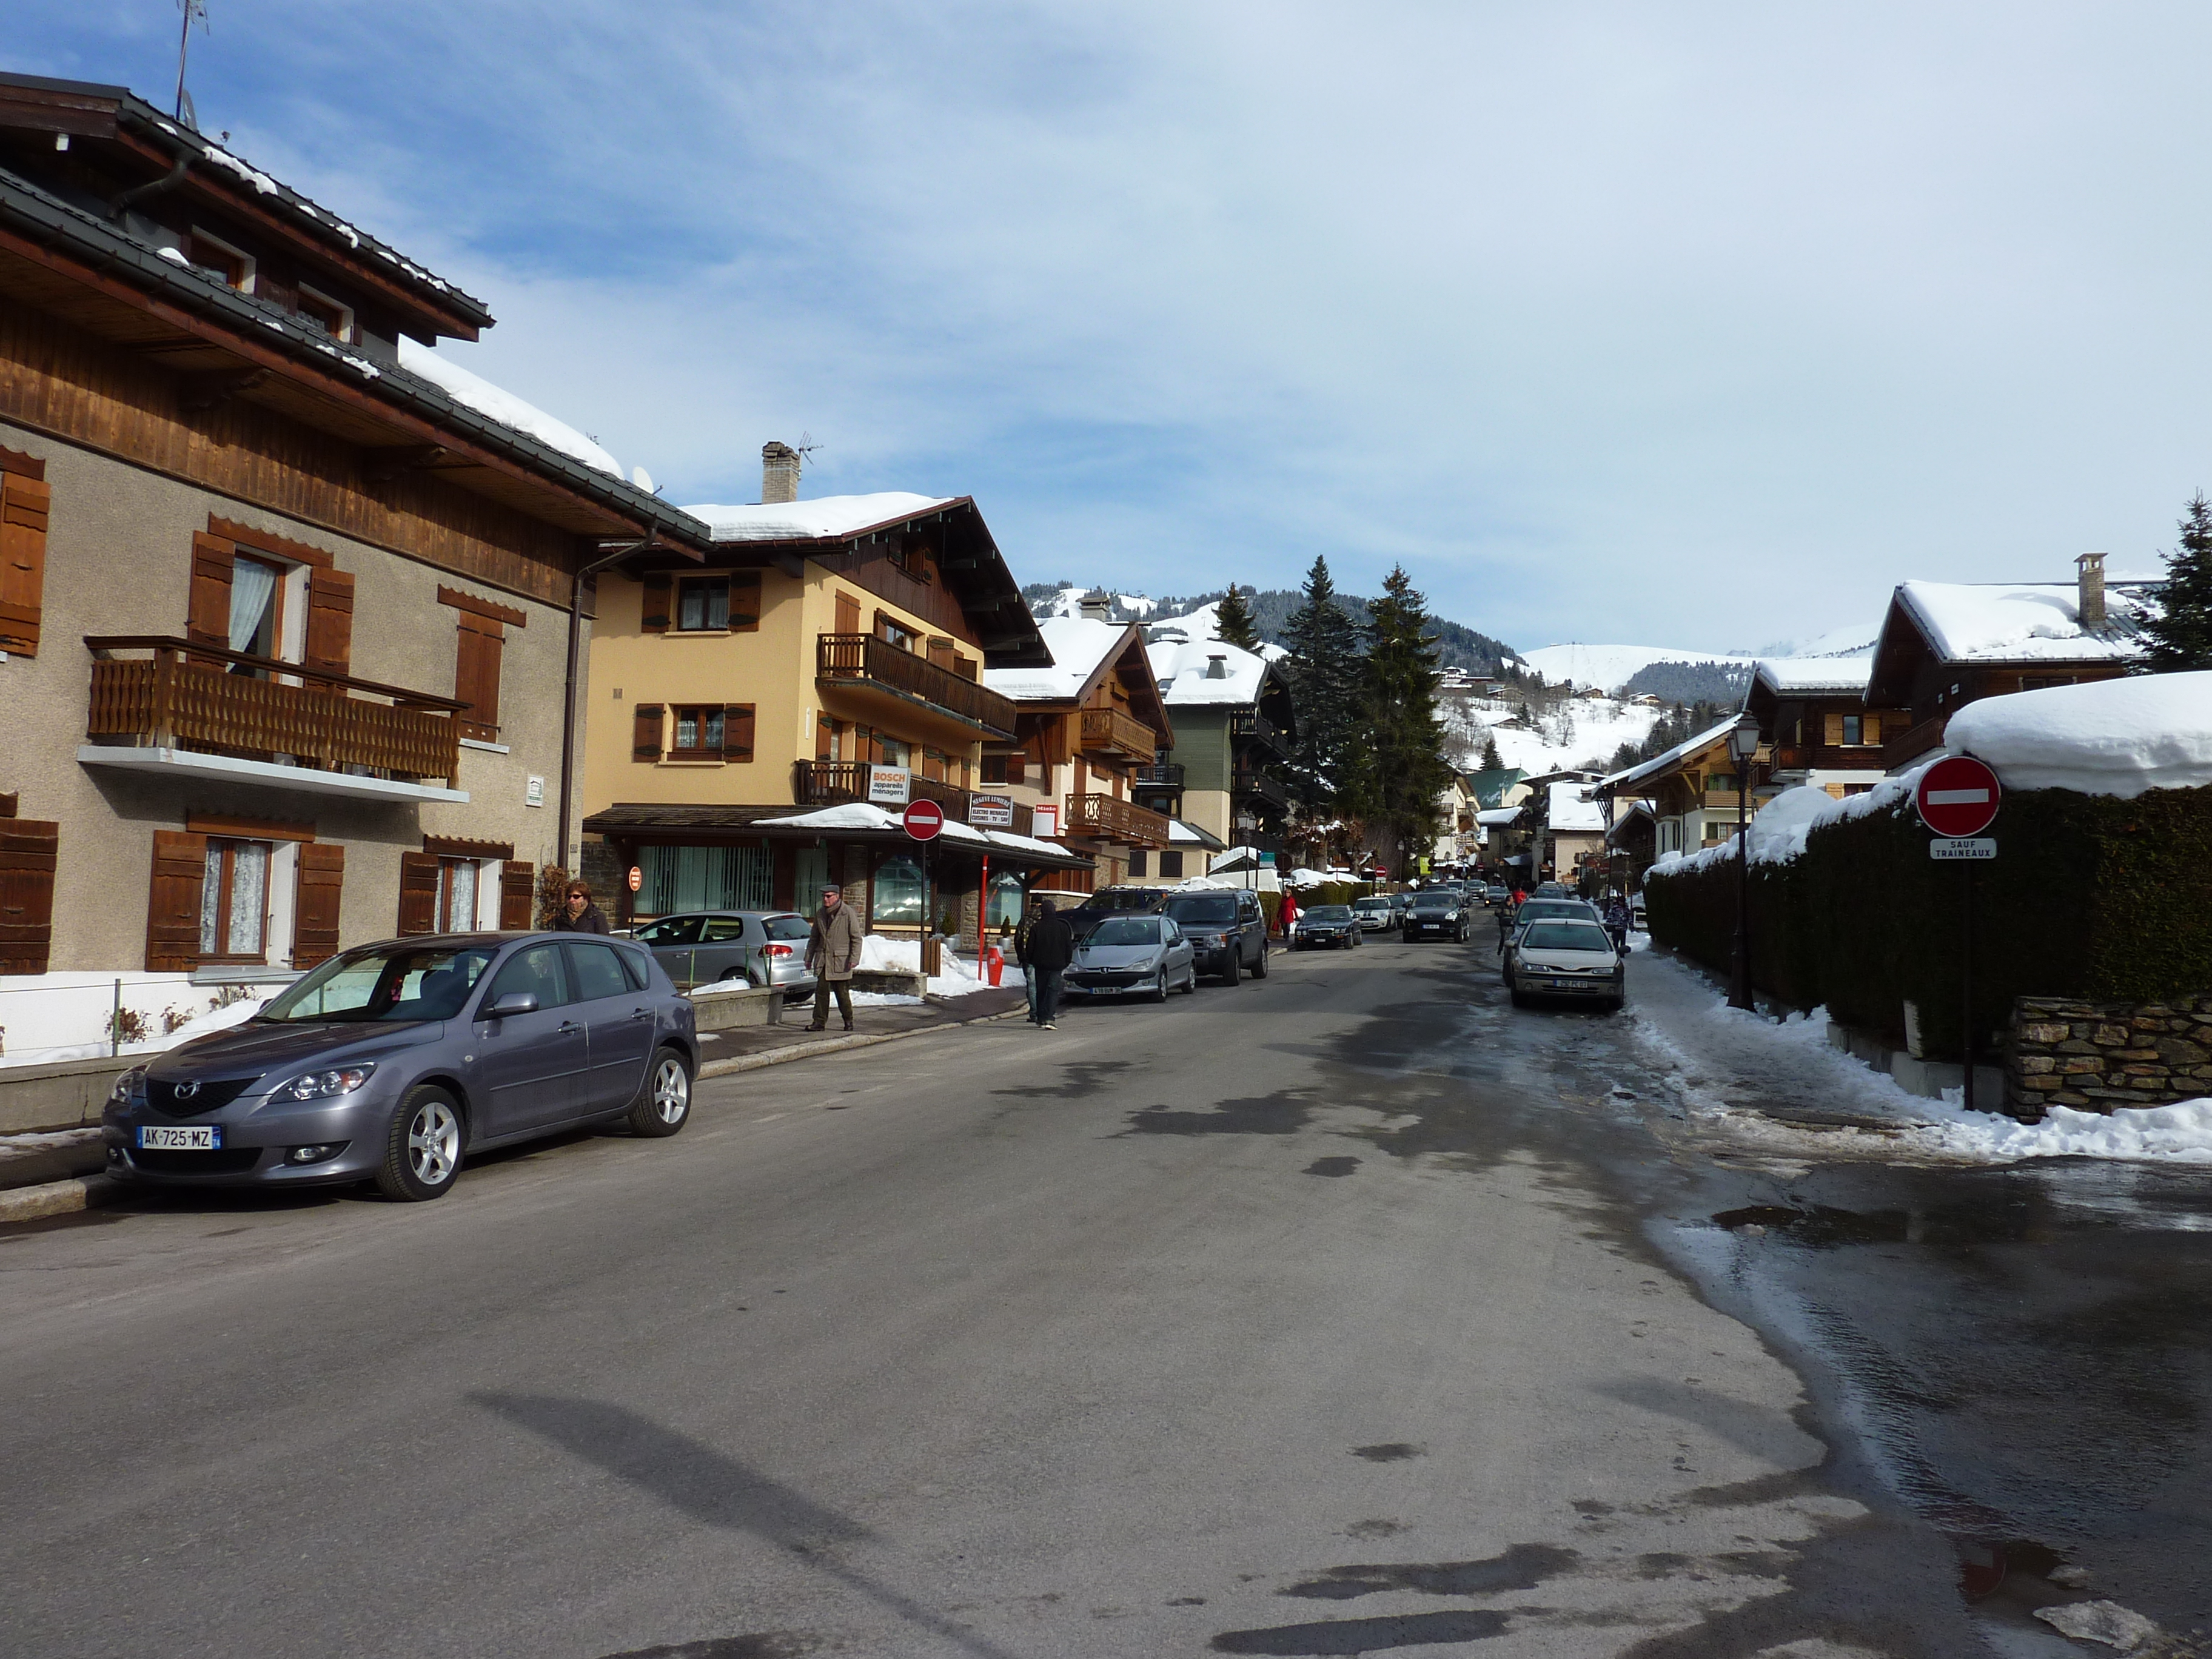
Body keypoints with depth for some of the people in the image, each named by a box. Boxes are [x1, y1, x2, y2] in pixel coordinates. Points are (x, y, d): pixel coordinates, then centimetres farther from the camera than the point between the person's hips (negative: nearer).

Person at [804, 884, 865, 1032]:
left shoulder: (848, 913, -7)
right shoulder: (820, 914, 11)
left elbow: (856, 938, -6)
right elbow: (814, 938, 19)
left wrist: (854, 959, -13)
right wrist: (809, 958, 14)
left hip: (841, 960, -5)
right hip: (823, 959, 5)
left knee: (842, 993, 2)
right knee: (821, 991, -1)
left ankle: (848, 1021, 18)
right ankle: (820, 1022, 2)